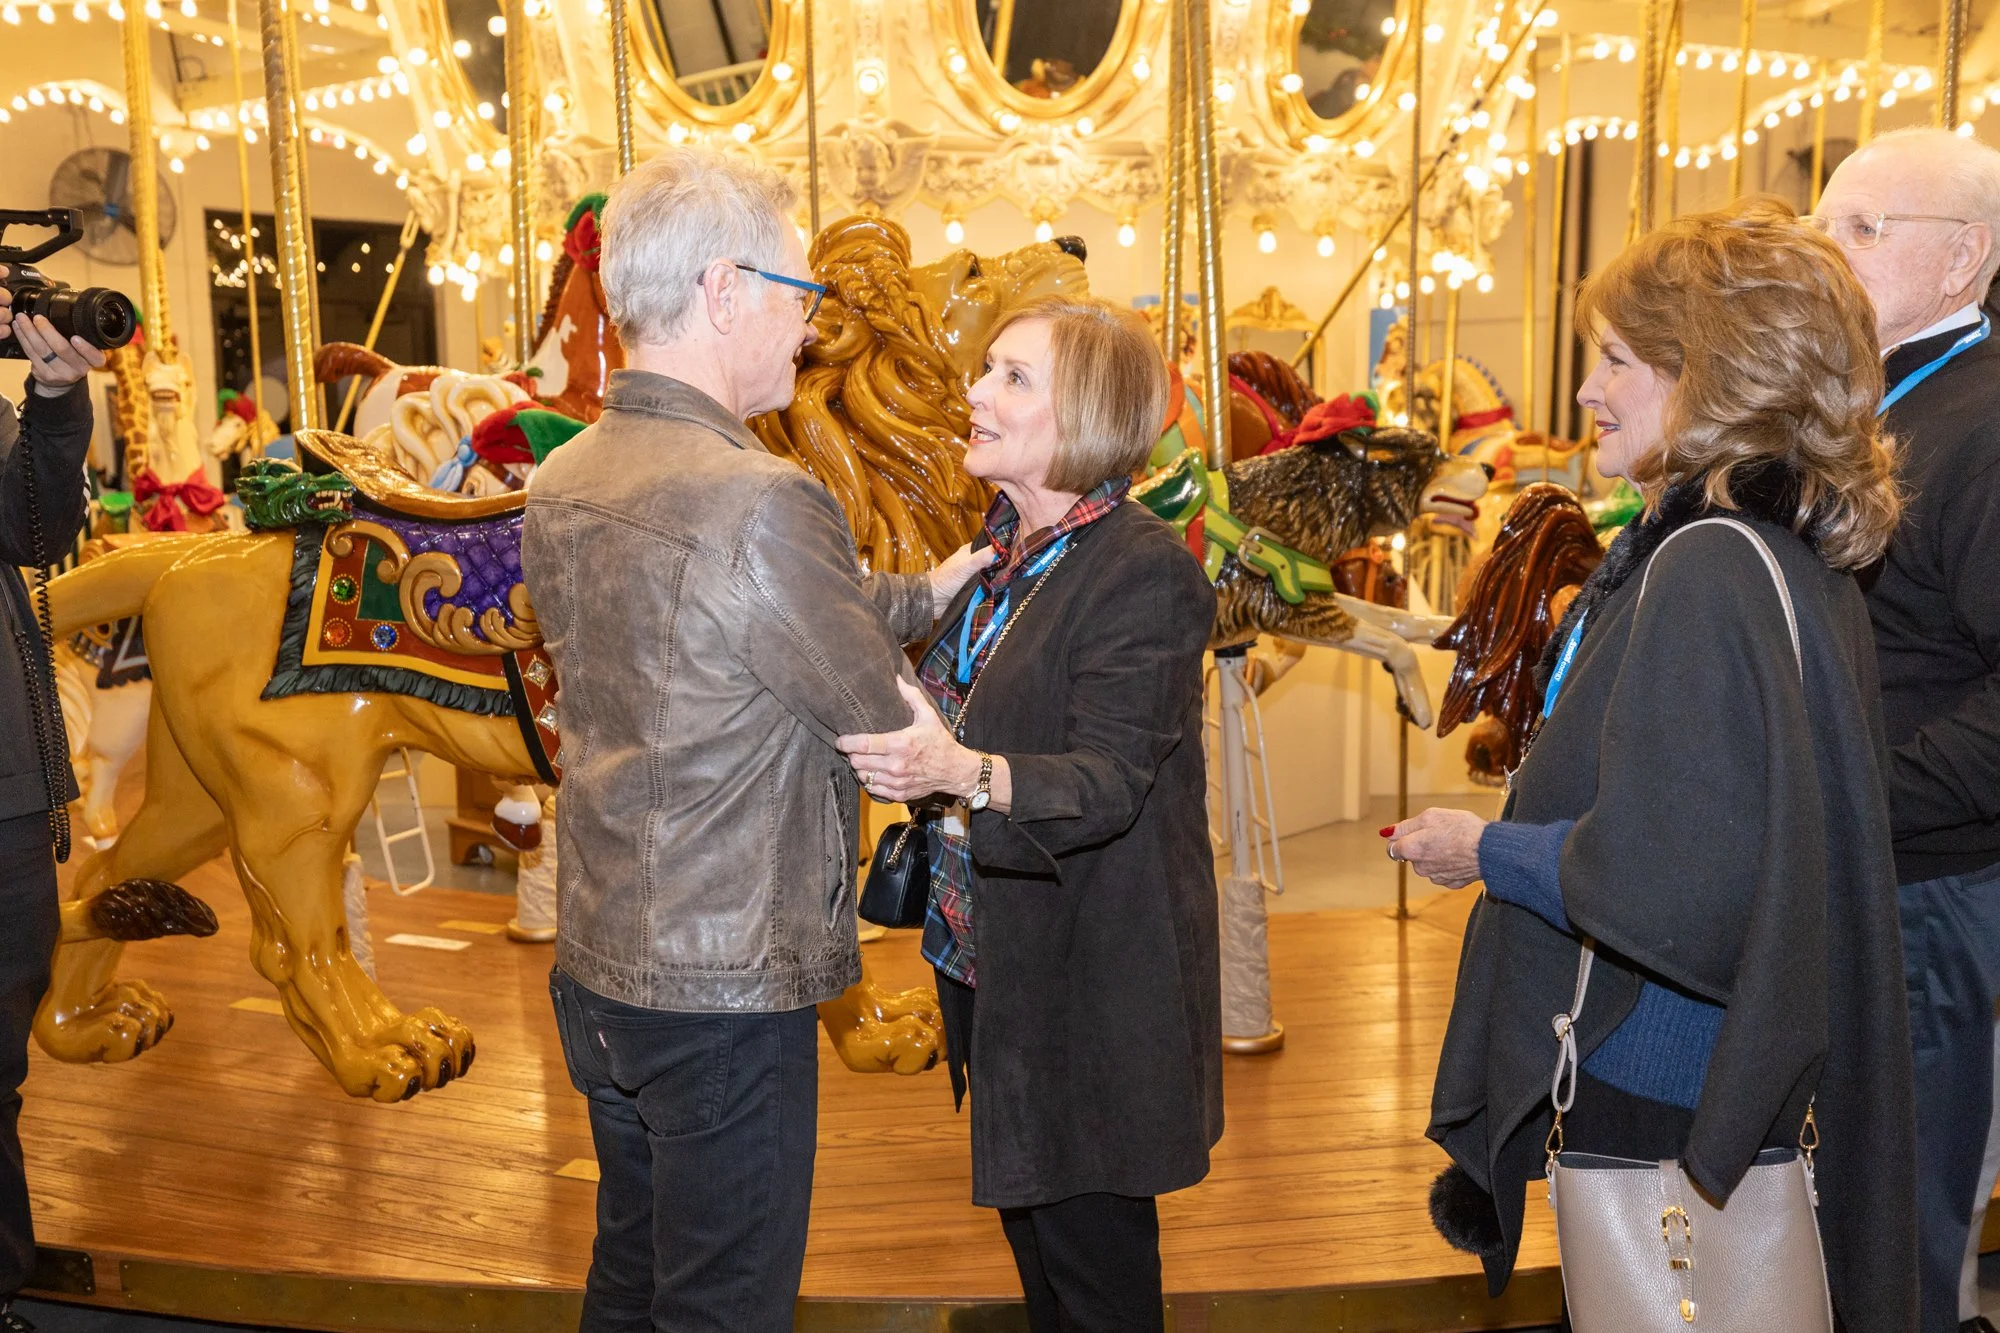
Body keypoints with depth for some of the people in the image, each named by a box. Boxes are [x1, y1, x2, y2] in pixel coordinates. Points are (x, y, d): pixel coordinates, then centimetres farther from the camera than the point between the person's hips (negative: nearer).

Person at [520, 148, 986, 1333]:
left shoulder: (564, 487, 2)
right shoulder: (758, 502, -25)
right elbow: (888, 732, -17)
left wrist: (926, 591, 13)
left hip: (597, 968, 8)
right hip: (727, 987, -8)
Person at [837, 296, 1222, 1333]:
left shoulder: (1148, 572, -19)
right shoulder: (1002, 553, 7)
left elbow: (1109, 779, -28)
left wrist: (964, 772, -43)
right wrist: (905, 759, 3)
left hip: (1092, 989, -8)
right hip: (991, 956, 8)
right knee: (1026, 1209, 24)